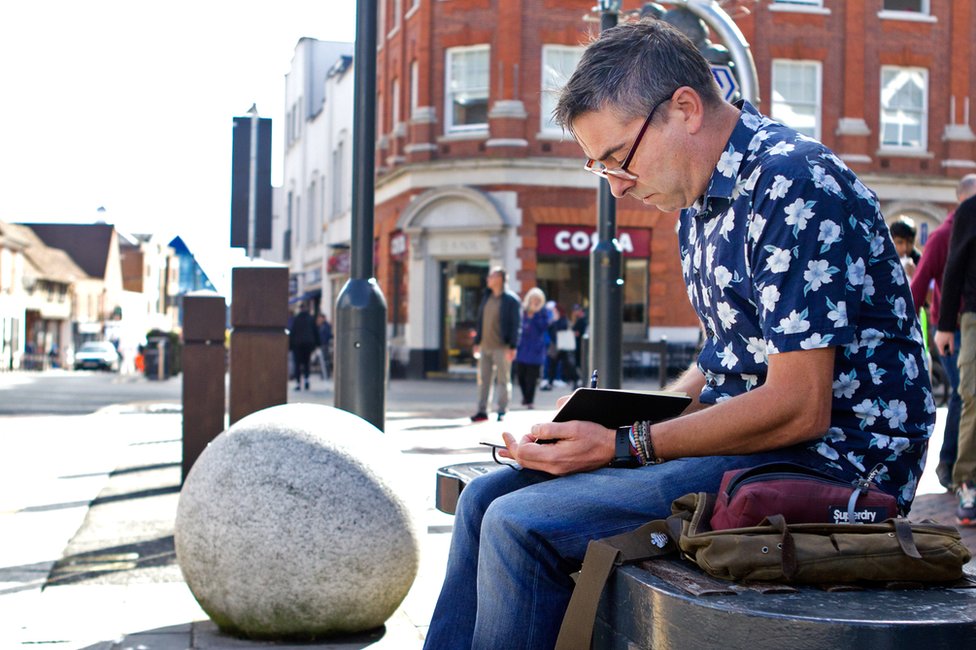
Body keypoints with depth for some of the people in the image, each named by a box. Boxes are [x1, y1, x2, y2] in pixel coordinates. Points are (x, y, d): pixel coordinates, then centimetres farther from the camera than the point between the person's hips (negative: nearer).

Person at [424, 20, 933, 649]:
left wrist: (622, 445, -18)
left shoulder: (792, 185, -19)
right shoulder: (701, 200, 11)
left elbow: (799, 407, -23)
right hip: (745, 437, 10)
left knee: (522, 526, -20)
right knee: (487, 498, 5)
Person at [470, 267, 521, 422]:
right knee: (483, 379, 7)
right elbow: (480, 320, 16)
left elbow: (516, 325, -10)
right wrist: (477, 342, 12)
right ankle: (482, 411, 12)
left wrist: (513, 346, -16)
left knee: (503, 380, 2)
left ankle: (502, 412, 8)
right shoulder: (486, 297, 13)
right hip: (485, 346, 6)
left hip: (501, 347, -6)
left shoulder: (511, 300, -7)